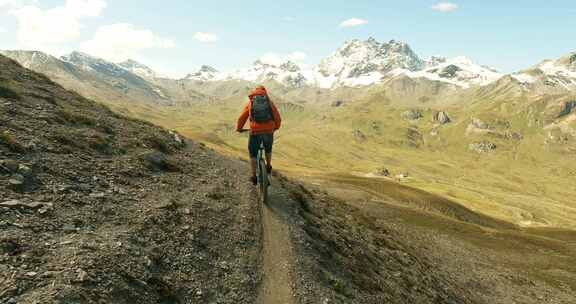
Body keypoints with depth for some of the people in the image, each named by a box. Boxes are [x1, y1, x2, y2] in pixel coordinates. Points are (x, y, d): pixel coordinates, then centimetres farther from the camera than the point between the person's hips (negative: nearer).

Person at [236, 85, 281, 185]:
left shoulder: (250, 102, 12)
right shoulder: (270, 102, 12)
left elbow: (242, 118, 15)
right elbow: (278, 118, 13)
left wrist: (239, 128, 33)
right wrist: (276, 127, 33)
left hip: (255, 132, -1)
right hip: (269, 131, 1)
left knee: (253, 153, 19)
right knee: (268, 149, 31)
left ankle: (254, 177, 20)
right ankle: (268, 167, 48)